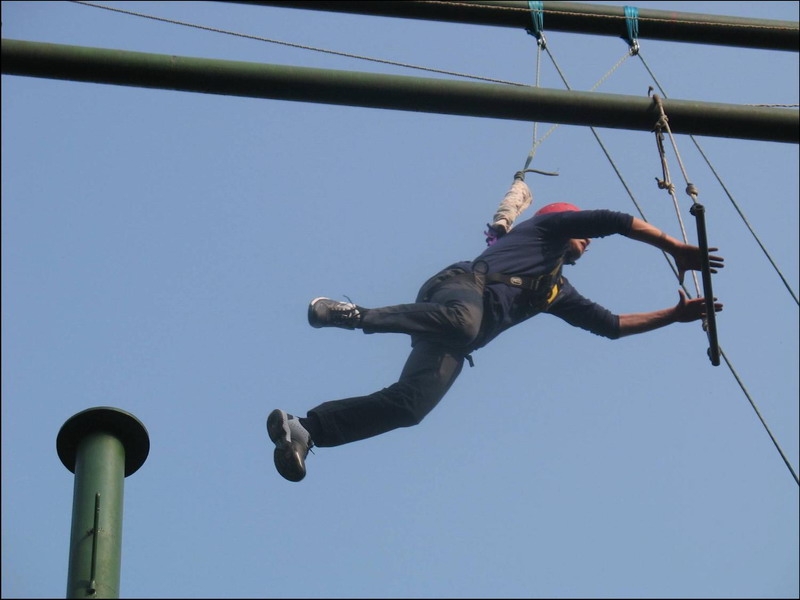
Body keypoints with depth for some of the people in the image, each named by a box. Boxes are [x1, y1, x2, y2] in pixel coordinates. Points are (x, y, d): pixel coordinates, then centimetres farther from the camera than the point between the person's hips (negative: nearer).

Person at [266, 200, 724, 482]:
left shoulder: (559, 292, 39)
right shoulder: (550, 226, 21)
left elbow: (612, 325, 41)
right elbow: (615, 221, 10)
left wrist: (674, 315, 39)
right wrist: (679, 249, 9)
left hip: (462, 322, 7)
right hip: (461, 288, -7)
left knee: (409, 404, -16)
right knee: (462, 322, -44)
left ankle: (303, 430, -25)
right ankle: (356, 315, -42)